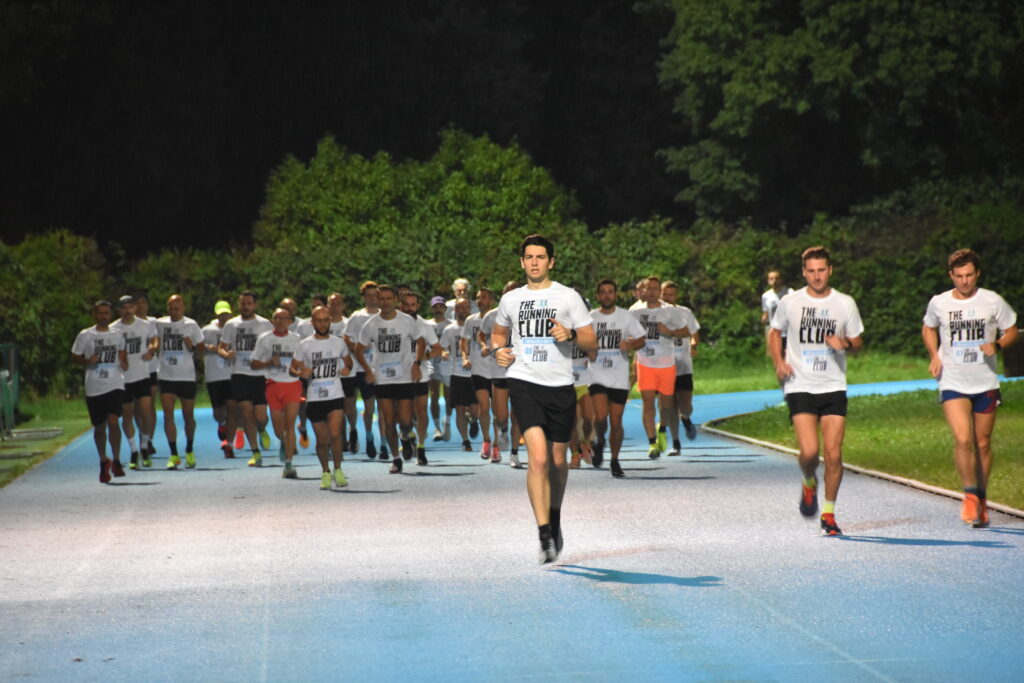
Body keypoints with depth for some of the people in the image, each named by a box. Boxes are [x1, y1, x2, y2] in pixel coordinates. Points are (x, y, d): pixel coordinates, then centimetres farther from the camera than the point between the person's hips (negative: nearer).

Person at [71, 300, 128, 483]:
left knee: (113, 421, -17)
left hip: (115, 385, 0)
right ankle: (103, 461, 25)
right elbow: (74, 357, 7)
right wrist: (87, 361, -13)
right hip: (94, 388, 0)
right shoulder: (85, 336, 3)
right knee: (99, 427, 7)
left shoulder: (118, 335, 10)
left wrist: (124, 363, 5)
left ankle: (116, 461, -6)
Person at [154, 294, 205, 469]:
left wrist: (192, 347, -15)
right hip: (166, 376, 1)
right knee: (168, 415, -8)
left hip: (187, 376, -1)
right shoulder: (159, 324, 5)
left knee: (188, 415, 6)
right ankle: (174, 455, -4)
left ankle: (189, 451, 26)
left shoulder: (191, 325, 0)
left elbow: (202, 348, 4)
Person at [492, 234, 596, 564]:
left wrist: (571, 335, -16)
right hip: (523, 382, 0)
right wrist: (499, 349, 7)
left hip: (560, 386, 1)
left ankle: (555, 519, 37)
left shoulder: (568, 297, 4)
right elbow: (498, 332, 29)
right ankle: (545, 535, -17)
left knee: (557, 460, 11)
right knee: (538, 458, -17)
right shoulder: (510, 299, 11)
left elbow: (592, 342, 4)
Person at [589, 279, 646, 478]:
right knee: (600, 415, -18)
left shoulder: (626, 316, 4)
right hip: (597, 375, -1)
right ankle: (600, 441, 14)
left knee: (616, 422, 2)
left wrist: (631, 345, -13)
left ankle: (614, 460, 19)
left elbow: (642, 339, 9)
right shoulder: (590, 318, 4)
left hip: (619, 378, 1)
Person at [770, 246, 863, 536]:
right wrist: (779, 362, 1)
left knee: (833, 454, -6)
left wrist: (844, 344, -12)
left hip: (833, 387, 1)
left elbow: (857, 344, 11)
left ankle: (828, 514, 10)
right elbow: (776, 332, 18)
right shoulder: (790, 302, 2)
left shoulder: (845, 303, 3)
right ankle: (809, 484, 20)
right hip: (800, 387, -1)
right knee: (809, 451, -15)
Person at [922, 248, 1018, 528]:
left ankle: (981, 500, 24)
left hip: (986, 382, 1)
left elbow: (1011, 330, 8)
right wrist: (934, 356, 3)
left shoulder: (993, 301, -3)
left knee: (983, 444, 8)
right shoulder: (938, 303, 0)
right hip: (953, 383, -1)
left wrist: (997, 345, -12)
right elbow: (928, 328, 19)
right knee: (962, 439, -18)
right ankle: (970, 495, -2)